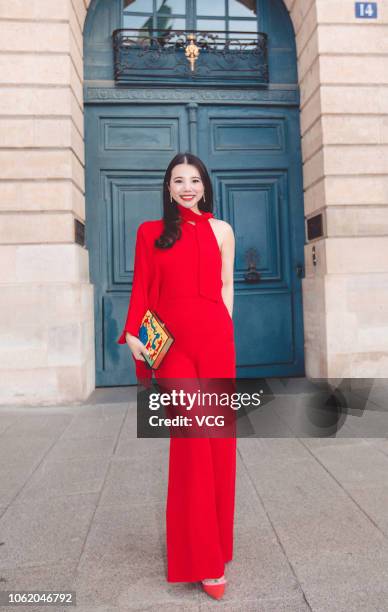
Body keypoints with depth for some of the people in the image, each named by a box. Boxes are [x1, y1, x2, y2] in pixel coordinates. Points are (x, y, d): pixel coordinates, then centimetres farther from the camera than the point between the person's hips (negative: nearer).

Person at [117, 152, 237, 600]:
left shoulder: (220, 230, 12)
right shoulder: (150, 232, 9)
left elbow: (226, 285, 14)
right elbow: (141, 289, 5)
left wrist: (223, 330, 5)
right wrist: (132, 334, -6)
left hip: (215, 341, 2)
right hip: (173, 342, -1)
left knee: (217, 439, 6)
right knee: (191, 442, -4)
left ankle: (210, 545, 28)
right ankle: (204, 561, 9)